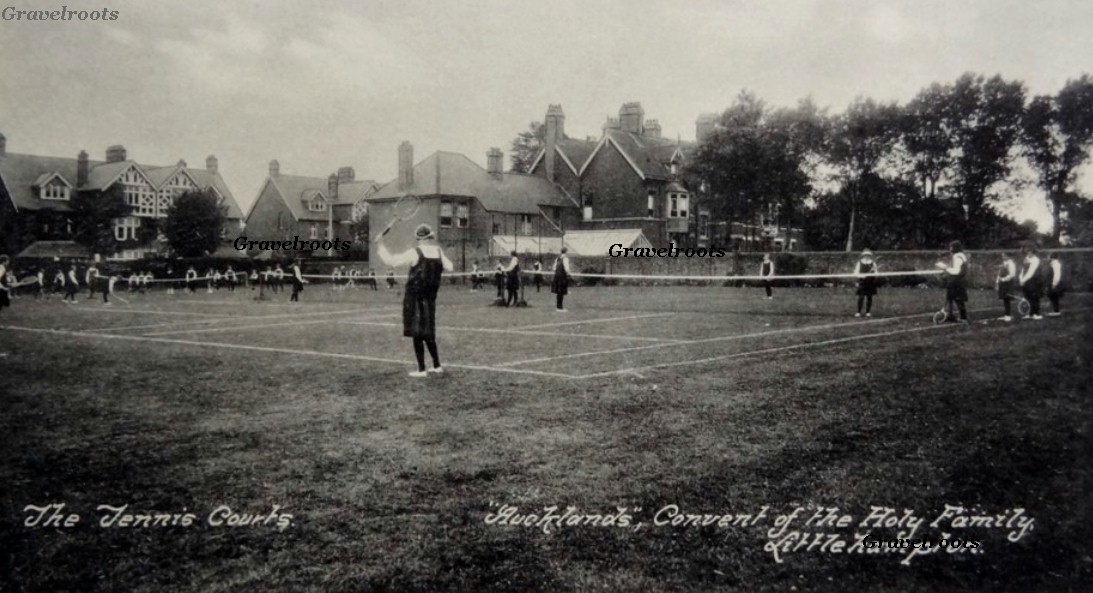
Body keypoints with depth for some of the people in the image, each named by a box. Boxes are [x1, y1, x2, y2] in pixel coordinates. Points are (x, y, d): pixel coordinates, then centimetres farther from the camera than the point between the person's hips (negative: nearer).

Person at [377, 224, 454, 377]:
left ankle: (421, 369, 1)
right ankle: (437, 365, 22)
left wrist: (381, 245, -2)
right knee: (428, 333, 17)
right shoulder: (438, 251, 2)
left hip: (414, 297, -5)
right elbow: (449, 267, 15)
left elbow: (391, 260, -13)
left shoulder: (414, 253, -13)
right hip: (430, 297, 5)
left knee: (417, 333, 0)